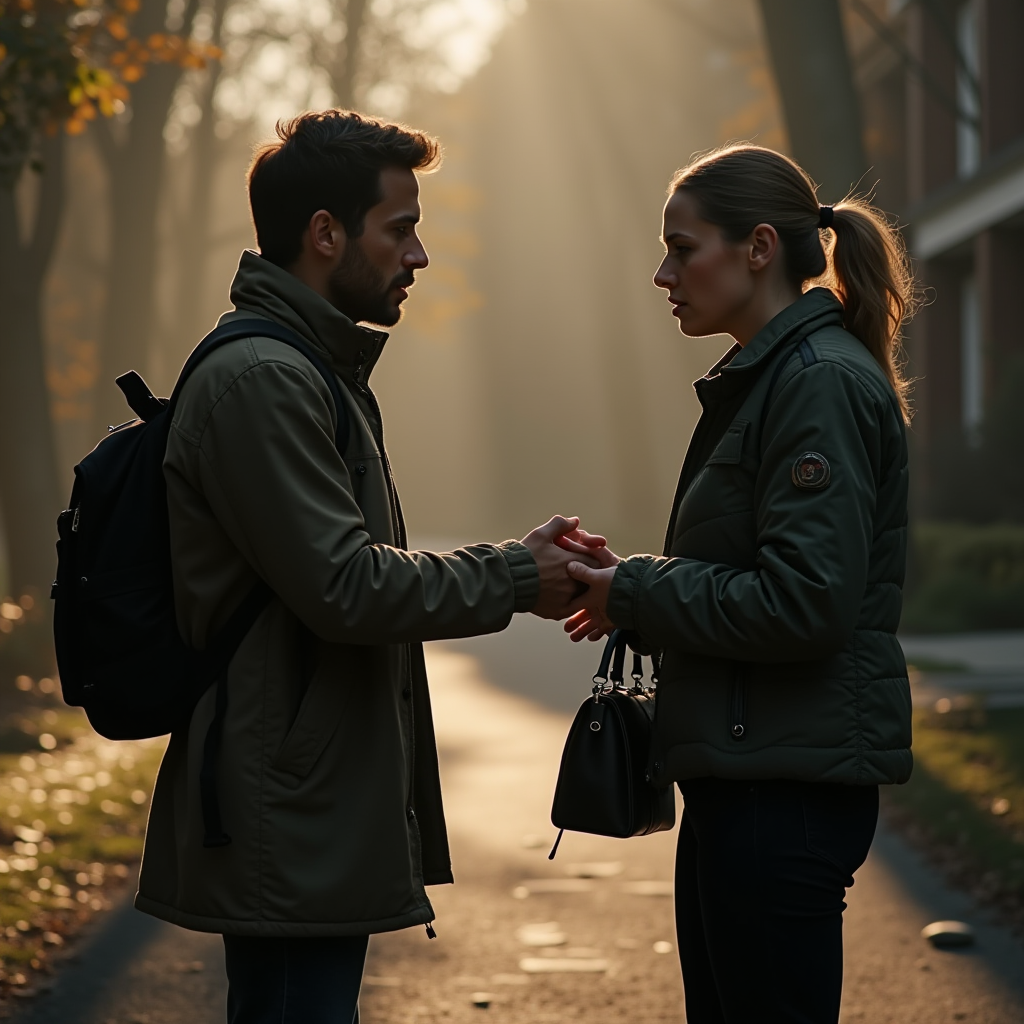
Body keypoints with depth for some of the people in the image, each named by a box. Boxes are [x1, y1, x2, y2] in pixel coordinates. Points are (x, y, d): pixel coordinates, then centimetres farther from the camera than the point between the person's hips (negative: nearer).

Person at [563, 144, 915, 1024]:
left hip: (789, 790, -10)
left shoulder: (824, 384, -15)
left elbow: (805, 603, -22)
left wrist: (634, 596, -12)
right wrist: (636, 583, 6)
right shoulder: (762, 380, 16)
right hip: (743, 776, 10)